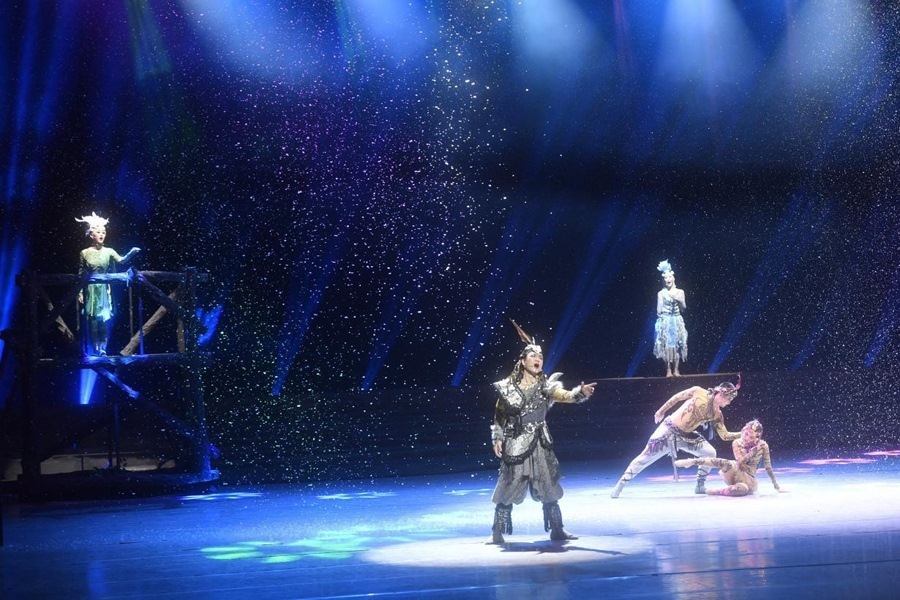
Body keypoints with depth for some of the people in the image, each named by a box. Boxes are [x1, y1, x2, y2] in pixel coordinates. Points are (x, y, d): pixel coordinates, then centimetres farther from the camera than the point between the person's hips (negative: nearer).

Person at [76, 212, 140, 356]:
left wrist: (131, 253, -31)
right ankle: (95, 350, 3)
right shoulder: (84, 253, 0)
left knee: (104, 319, -1)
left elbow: (121, 260, -13)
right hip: (91, 290, -1)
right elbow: (80, 275, 3)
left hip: (104, 291, 1)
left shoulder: (108, 252, 3)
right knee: (93, 320, -2)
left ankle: (103, 349, 5)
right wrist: (80, 293, -1)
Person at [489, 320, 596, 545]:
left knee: (548, 487, 5)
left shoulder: (546, 386, 1)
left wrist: (581, 393, -32)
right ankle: (497, 533, 5)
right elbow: (499, 415, 6)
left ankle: (556, 529, 14)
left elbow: (564, 396, -14)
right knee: (507, 489, -2)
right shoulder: (507, 387, -3)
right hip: (515, 444, -2)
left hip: (539, 444, 2)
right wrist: (497, 438, 0)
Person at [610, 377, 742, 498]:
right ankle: (620, 485, 4)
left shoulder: (717, 414, -2)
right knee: (645, 457, -6)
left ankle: (700, 485, 6)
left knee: (710, 452, -9)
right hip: (669, 430, -5)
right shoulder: (698, 392, -14)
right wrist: (661, 411, 3)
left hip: (686, 436, 5)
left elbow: (725, 435, 0)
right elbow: (676, 397, -2)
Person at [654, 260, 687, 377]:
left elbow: (683, 309, 5)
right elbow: (659, 310, 2)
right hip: (665, 322, -1)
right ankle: (668, 370, 0)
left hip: (677, 321, 1)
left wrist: (679, 301, -12)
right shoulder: (661, 293, 1)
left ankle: (676, 370, 5)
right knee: (666, 345, -5)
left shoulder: (680, 292, 5)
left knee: (677, 345, -1)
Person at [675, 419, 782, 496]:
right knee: (724, 463, -37)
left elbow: (768, 467, -1)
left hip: (749, 479, -1)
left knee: (744, 489, -43)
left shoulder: (763, 445, -7)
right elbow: (740, 461, -16)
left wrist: (776, 486, -2)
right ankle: (692, 462, -33)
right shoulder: (737, 443, -3)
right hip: (735, 472, 1)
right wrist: (755, 449, -22)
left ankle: (715, 491, -26)